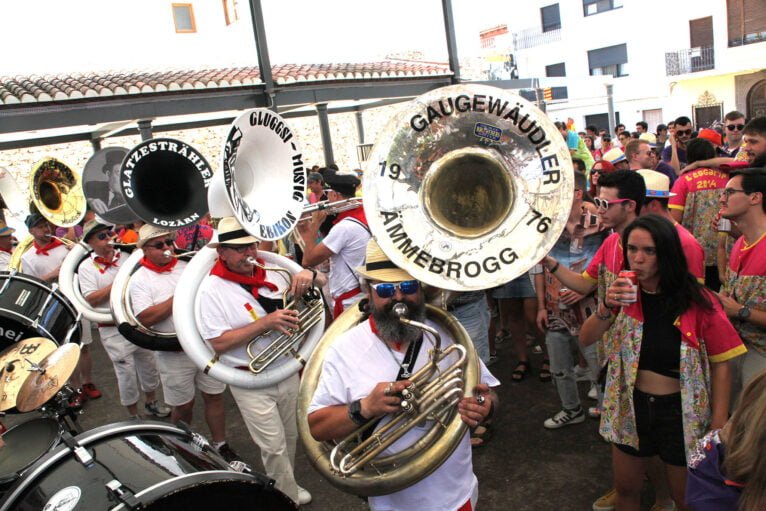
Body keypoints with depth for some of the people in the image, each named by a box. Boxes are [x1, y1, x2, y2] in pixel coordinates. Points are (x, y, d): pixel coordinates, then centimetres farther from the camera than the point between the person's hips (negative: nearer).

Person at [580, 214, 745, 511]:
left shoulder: (699, 302, -16)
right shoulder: (625, 294, -4)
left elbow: (720, 365, -10)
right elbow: (586, 339, -9)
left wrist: (718, 427, -10)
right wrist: (606, 307, -27)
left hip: (681, 412, -3)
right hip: (631, 407, 3)